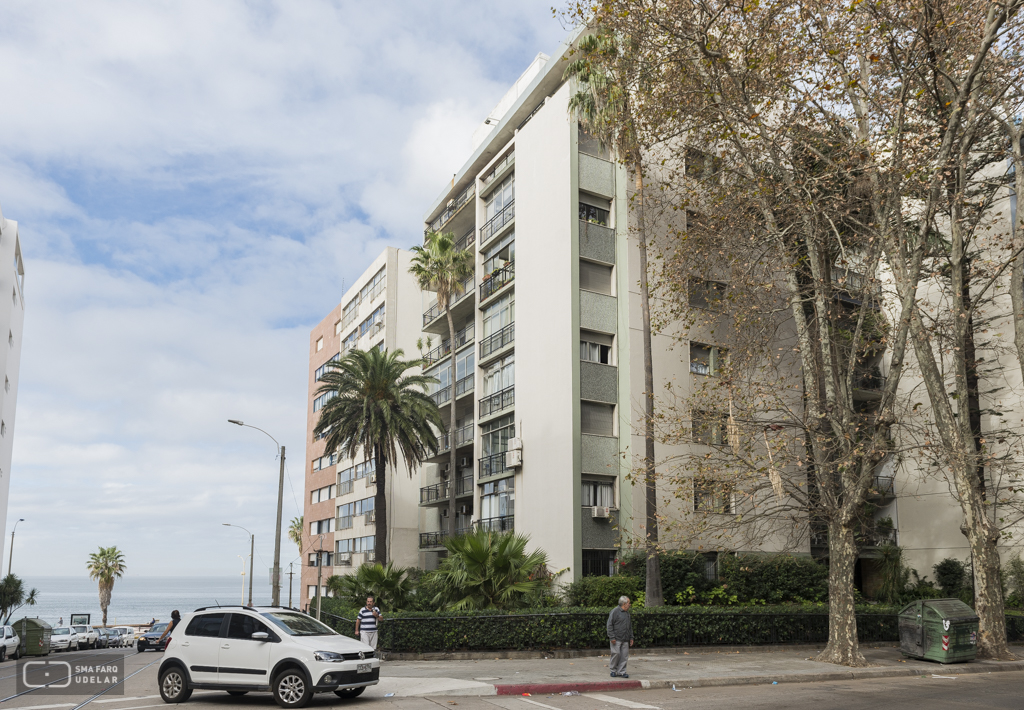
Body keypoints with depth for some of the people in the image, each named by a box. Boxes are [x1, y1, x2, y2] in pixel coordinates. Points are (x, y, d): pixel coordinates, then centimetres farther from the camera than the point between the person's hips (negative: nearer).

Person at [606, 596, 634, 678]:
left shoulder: (627, 613, 18)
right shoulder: (615, 611, -7)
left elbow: (630, 627, 26)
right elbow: (610, 625, -9)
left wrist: (631, 637, 18)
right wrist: (612, 637, -14)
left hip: (625, 640, 7)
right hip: (616, 639, -7)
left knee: (624, 656, 2)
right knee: (616, 653, -9)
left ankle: (621, 672, 8)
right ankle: (613, 670, 8)